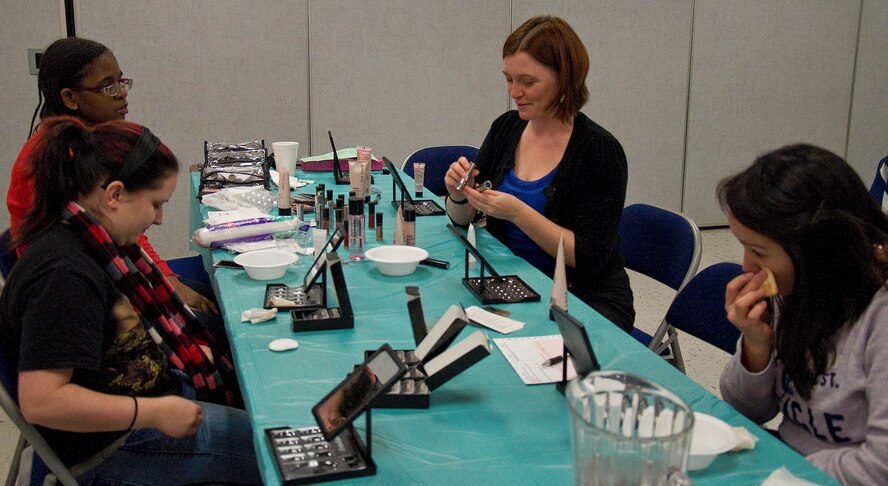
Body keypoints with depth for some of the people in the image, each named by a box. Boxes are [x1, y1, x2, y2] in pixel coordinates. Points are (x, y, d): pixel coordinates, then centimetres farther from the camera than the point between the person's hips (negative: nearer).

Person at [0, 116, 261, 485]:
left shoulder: (91, 241, 1)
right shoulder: (63, 275, -29)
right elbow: (40, 401, -33)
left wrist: (184, 351, 4)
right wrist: (155, 413, -27)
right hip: (110, 446, -10)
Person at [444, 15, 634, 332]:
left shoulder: (599, 149, -14)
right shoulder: (505, 128, 4)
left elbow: (590, 258, -18)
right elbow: (463, 219, 10)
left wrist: (517, 212, -27)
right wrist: (459, 195, -12)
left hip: (586, 302, -6)